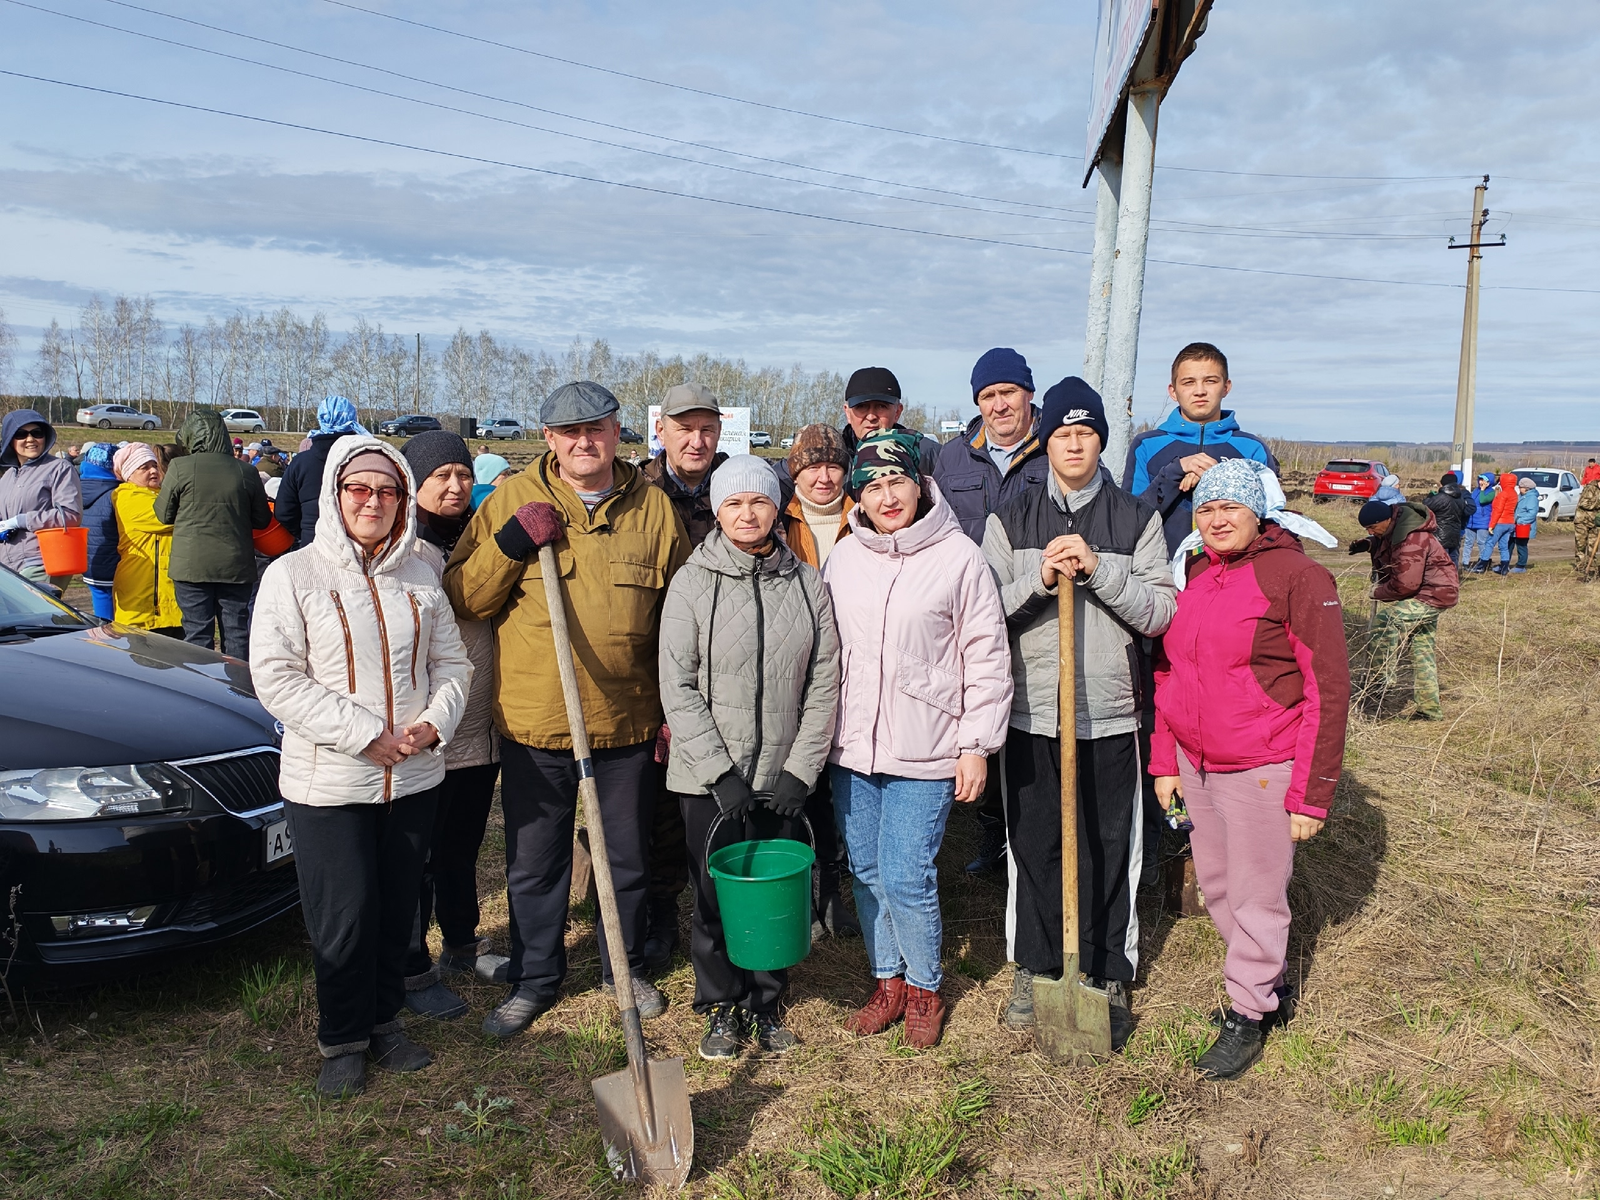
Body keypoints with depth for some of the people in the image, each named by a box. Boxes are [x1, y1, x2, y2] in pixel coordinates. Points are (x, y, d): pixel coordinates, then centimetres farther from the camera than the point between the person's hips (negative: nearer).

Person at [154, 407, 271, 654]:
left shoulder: (180, 468, -7)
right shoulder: (246, 471, -2)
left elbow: (164, 515, 2)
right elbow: (262, 520, 4)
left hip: (191, 565, -1)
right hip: (236, 566, 2)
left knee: (196, 632, 5)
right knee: (237, 633, 9)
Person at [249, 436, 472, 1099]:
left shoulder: (419, 576, 7)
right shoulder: (293, 575, -6)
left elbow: (452, 661, 10)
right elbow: (276, 677, -13)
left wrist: (435, 721, -10)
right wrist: (364, 734, -19)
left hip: (414, 777, 4)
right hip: (327, 783, -4)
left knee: (397, 910, 14)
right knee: (344, 917, 3)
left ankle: (384, 1020, 34)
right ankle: (342, 1039, 24)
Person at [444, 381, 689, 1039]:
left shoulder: (654, 508, 2)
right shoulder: (512, 499, -1)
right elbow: (462, 599, -3)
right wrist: (512, 542, -18)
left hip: (629, 721, 1)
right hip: (533, 721, -1)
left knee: (628, 857, 17)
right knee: (534, 863, 13)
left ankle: (626, 967, 39)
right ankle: (534, 979, 33)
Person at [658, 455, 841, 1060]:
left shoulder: (807, 582, 1)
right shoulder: (692, 582, -5)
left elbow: (824, 682, 2)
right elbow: (677, 686, -7)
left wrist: (800, 771, -5)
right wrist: (722, 774, -12)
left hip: (785, 776, 2)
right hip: (709, 780, -2)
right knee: (717, 895, 8)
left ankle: (766, 1002, 32)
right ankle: (721, 1007, 30)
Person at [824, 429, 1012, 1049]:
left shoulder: (959, 557, -7)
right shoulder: (842, 558, 5)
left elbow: (987, 658, -4)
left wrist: (977, 745, -5)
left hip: (924, 752, -4)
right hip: (851, 747, 5)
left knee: (905, 878, -4)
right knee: (867, 873, 13)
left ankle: (925, 989, 21)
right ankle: (889, 982, 32)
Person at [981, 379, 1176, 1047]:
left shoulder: (1138, 520, 3)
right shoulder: (1010, 521, 5)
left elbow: (1161, 613, -4)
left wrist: (1098, 569, -17)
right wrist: (1040, 577, -17)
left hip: (1110, 715, -1)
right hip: (1031, 712, 1)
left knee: (1110, 853, 6)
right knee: (1033, 847, 10)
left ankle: (1109, 979, 23)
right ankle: (1033, 968, 28)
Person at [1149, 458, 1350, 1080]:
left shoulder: (1298, 577, -13)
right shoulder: (1189, 576, 7)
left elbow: (1327, 689, -13)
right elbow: (1166, 674, 14)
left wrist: (1312, 792, -14)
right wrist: (1164, 761, 11)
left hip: (1262, 770, -6)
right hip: (1195, 764, 7)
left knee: (1257, 897, 6)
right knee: (1217, 887, 17)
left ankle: (1248, 1015, 25)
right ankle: (1272, 980, 39)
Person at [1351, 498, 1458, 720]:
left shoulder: (1411, 542, -29)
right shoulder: (1395, 526, 0)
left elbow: (1405, 585, -29)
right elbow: (1383, 542, 22)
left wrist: (1377, 592, -12)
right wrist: (1368, 544, -1)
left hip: (1434, 594, -11)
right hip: (1428, 591, 11)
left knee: (1388, 617, -28)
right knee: (1422, 651, 14)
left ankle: (1386, 678, -18)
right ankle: (1429, 709, 22)